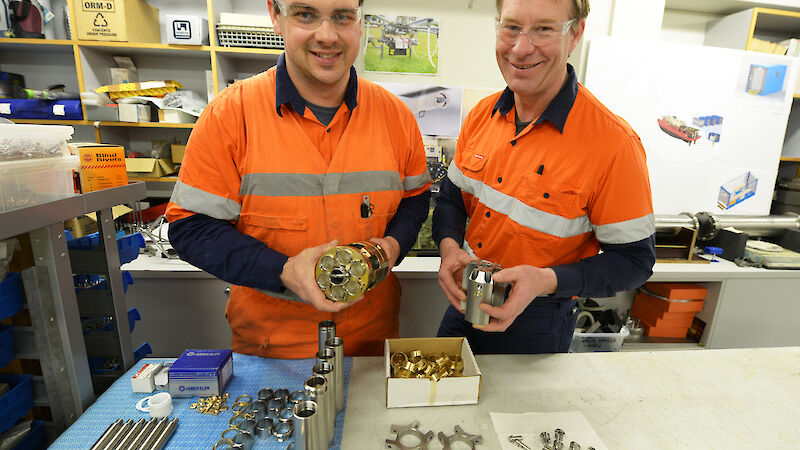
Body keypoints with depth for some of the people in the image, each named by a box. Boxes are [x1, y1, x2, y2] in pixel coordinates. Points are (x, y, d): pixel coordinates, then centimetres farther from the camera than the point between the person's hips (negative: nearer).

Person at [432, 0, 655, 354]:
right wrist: (449, 246, -16)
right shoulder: (482, 115, -7)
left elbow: (634, 260, -15)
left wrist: (547, 281, -30)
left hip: (536, 322, -4)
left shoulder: (614, 143, -22)